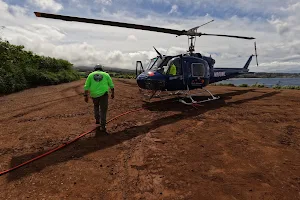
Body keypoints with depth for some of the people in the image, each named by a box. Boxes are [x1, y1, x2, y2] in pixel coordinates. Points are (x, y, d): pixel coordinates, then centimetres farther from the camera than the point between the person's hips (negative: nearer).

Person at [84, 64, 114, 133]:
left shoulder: (91, 75, 10)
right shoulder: (106, 74, 9)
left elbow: (86, 86, 3)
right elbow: (111, 85, 10)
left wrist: (86, 96, 5)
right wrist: (113, 93, 21)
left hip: (94, 95, 2)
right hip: (103, 94, -2)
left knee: (96, 106, 29)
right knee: (103, 110, 4)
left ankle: (97, 119, 33)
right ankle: (103, 126, 2)